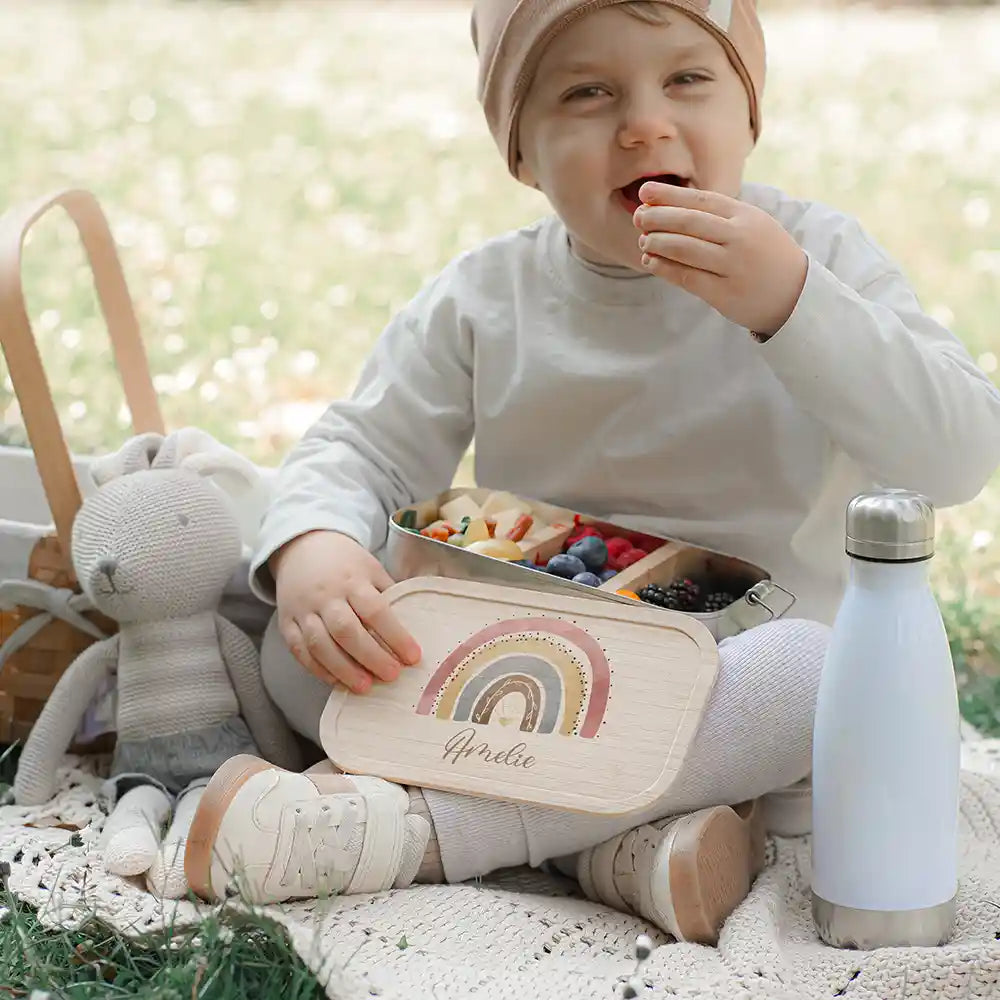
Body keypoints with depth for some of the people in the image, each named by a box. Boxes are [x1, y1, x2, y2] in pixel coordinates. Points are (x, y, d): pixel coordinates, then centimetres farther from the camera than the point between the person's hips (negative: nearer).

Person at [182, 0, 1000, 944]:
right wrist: (310, 545, -25)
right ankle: (620, 838, -31)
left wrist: (789, 303, -31)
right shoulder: (482, 299, -1)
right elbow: (357, 448, -1)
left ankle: (410, 829, -34)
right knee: (296, 649, -18)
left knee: (821, 669, -36)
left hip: (729, 680, -1)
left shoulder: (812, 256, -7)